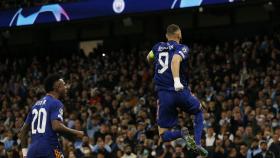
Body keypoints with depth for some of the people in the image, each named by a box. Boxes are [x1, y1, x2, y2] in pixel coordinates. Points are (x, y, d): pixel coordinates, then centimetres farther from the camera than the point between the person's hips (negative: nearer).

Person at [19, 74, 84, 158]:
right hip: (49, 150, -8)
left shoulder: (36, 104, 21)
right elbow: (56, 126, -20)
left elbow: (23, 130, 22)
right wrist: (76, 133, -6)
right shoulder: (56, 103, -4)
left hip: (32, 151, 8)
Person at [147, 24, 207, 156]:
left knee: (164, 135, 11)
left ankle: (181, 133, -24)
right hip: (180, 91, -2)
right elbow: (175, 60, -24)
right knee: (199, 111, 30)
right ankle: (197, 143, 9)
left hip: (164, 95, 2)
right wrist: (177, 80, -37)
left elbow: (149, 59, 35)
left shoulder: (158, 47, 13)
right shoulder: (182, 48, -1)